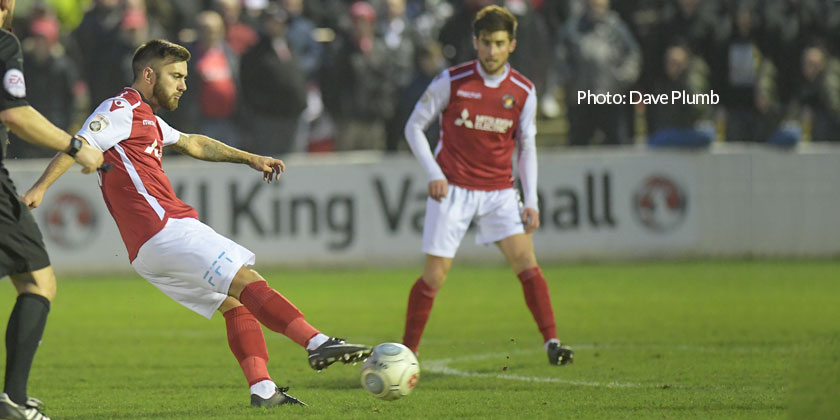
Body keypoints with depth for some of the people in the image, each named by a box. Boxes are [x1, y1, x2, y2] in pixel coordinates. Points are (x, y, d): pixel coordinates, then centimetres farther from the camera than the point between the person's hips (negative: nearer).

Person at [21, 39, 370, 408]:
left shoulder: (145, 118, 28)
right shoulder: (121, 110, -4)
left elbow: (193, 144, 40)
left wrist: (250, 158, 42)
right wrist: (39, 189, -25)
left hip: (150, 248, 10)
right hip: (165, 231, -10)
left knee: (234, 302, 8)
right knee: (248, 282, -16)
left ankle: (262, 388, -1)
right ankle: (317, 343, -25)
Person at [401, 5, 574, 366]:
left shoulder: (523, 91, 1)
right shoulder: (452, 81, -6)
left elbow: (526, 147, 10)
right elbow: (414, 126, 3)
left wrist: (531, 201, 2)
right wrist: (433, 172, -10)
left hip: (499, 192, 2)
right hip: (452, 188, -2)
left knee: (525, 261, -14)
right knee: (434, 276, -4)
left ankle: (552, 342, -14)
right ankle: (407, 353, 8)